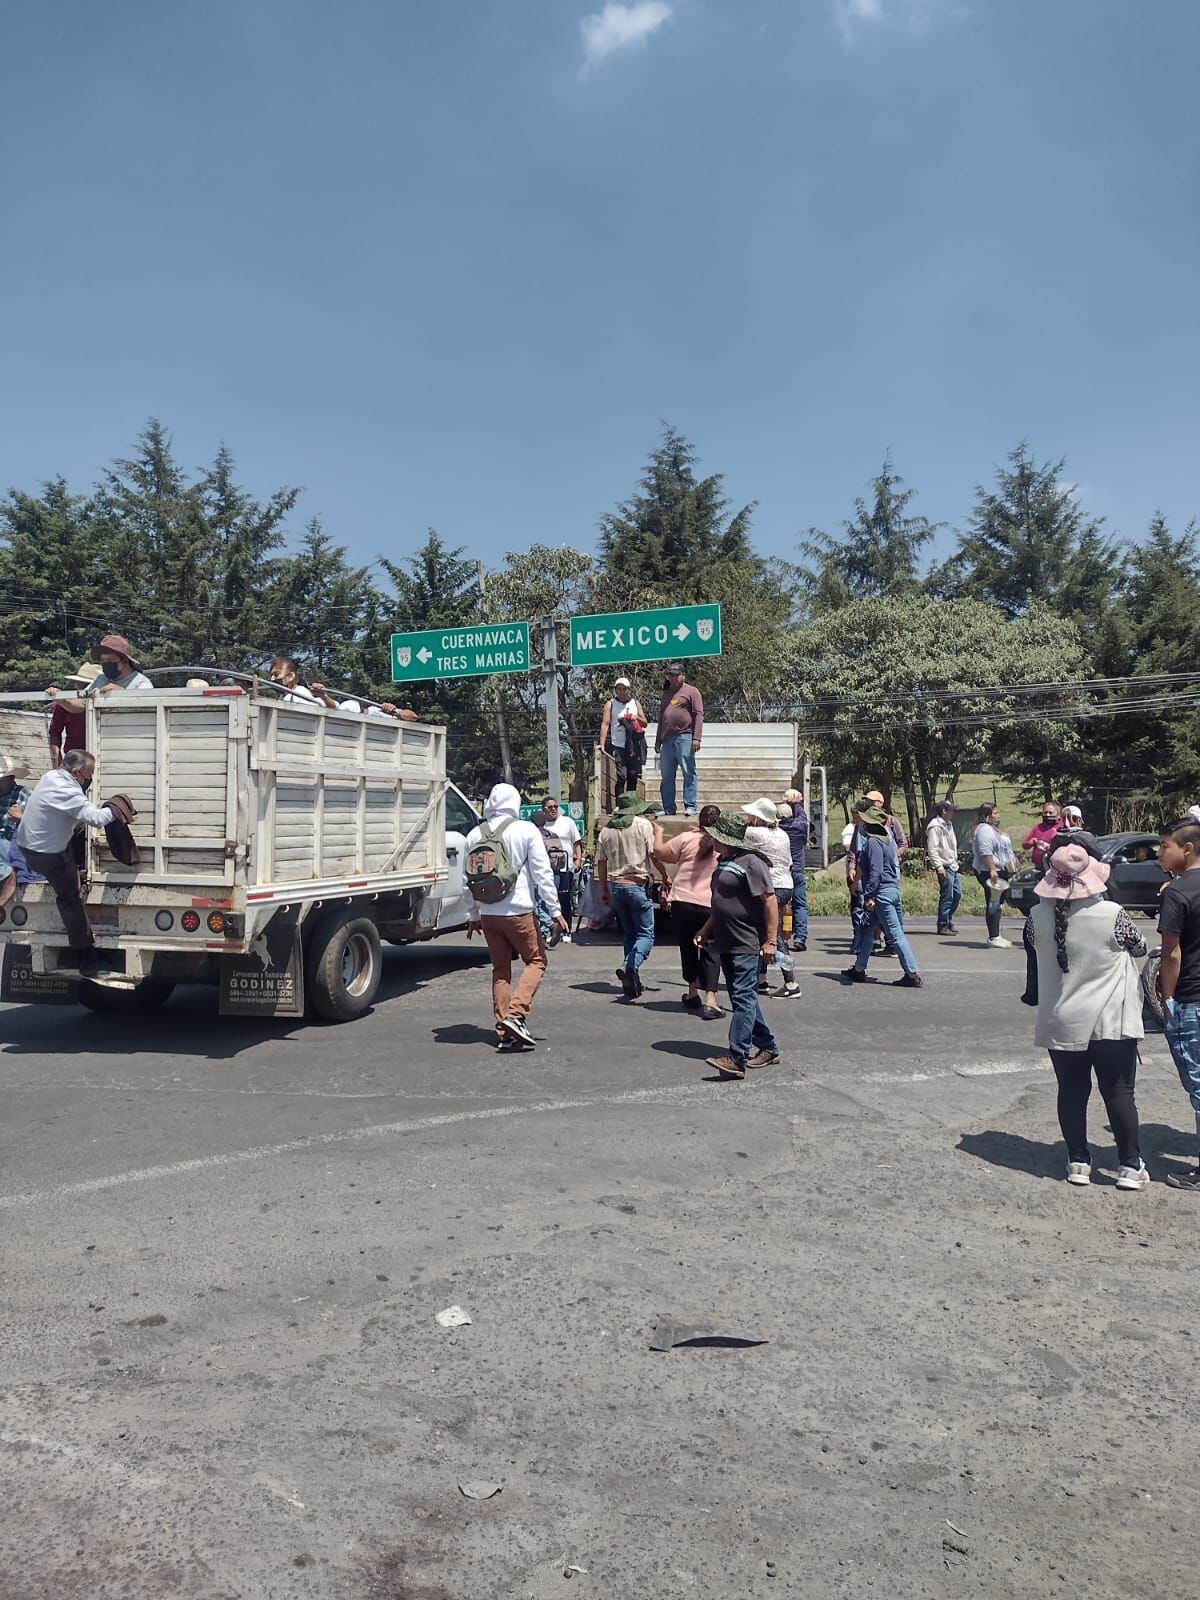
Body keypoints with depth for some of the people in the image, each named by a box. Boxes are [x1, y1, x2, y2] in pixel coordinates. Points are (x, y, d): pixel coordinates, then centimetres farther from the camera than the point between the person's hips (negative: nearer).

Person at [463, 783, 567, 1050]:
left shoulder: (475, 835, 8)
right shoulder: (526, 830, -6)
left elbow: (469, 879, 14)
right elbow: (542, 873, -8)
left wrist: (472, 916, 22)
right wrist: (554, 910, -4)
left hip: (487, 915, 5)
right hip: (518, 912, -5)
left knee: (500, 969, 13)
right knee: (536, 960, 9)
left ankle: (504, 1032, 11)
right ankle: (516, 1014, -9)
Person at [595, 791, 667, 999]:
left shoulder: (606, 830, 10)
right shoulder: (643, 825, -4)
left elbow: (601, 862, 12)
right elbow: (654, 854, -9)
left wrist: (603, 890, 19)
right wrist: (665, 877, 6)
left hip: (615, 885, 5)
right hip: (637, 885, -5)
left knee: (628, 934, 15)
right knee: (646, 934, -2)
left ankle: (633, 982, 13)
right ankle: (630, 967, -28)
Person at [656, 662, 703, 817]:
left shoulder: (691, 691, 5)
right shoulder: (666, 693, 24)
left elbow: (699, 715, -4)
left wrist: (696, 738, -14)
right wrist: (657, 740, 22)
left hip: (684, 737, -6)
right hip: (667, 740, 6)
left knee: (689, 773, -6)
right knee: (667, 776, 5)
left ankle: (690, 807, -7)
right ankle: (668, 809, 8)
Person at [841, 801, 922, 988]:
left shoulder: (873, 842, -15)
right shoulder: (884, 837, 15)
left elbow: (875, 871, -22)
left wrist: (869, 895, -22)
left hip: (882, 892, -10)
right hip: (892, 888, 10)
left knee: (895, 934, -7)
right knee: (866, 928, 17)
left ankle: (913, 974, -5)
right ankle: (859, 969, 24)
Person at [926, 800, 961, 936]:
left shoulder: (948, 824, 16)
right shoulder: (935, 826, -13)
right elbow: (932, 849, -18)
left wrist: (955, 860, 19)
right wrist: (938, 866, -22)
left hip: (953, 866, 10)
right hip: (944, 867, -10)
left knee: (957, 894, 13)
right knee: (946, 896, -6)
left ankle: (948, 921, 25)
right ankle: (943, 926, 2)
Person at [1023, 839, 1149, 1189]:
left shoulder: (1037, 917, -9)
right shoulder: (1113, 915, -16)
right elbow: (1139, 948, 2)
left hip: (1061, 1023, 2)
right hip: (1110, 1022, -2)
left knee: (1072, 1092, 12)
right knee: (1119, 1093, 8)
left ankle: (1078, 1162, 20)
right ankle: (1130, 1166, 16)